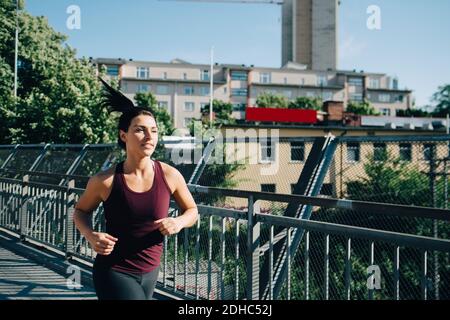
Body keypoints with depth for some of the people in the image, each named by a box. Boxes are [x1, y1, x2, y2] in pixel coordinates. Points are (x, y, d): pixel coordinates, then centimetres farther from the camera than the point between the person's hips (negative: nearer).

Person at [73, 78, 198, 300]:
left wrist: (179, 222, -15)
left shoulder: (170, 175, -9)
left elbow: (192, 211, 8)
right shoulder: (105, 181, -14)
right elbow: (80, 211, 5)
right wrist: (91, 236, -15)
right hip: (114, 272, -4)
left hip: (149, 272, 4)